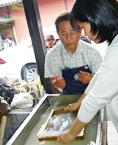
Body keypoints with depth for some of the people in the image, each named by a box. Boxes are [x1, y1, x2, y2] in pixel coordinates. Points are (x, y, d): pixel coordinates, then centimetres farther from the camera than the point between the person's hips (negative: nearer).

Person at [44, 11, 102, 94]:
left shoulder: (92, 52, -12)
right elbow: (53, 78, 3)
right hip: (68, 95, 1)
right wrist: (56, 82, -20)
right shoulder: (51, 56, -9)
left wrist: (91, 80, -25)